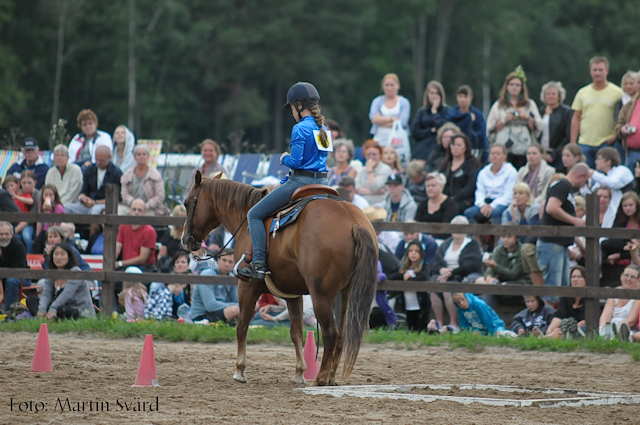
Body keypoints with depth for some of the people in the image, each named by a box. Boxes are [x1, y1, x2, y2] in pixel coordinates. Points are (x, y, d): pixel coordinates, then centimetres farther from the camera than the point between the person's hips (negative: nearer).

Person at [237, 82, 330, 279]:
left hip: (300, 182, -8)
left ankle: (259, 264, -12)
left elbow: (295, 161, -19)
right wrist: (284, 183, 22)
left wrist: (284, 158, 5)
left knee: (255, 215, -1)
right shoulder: (323, 129, 15)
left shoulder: (300, 129, -12)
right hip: (321, 184, 8)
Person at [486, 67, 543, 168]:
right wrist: (503, 121, -6)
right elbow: (489, 129, 8)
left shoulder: (530, 104, 17)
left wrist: (527, 117, -5)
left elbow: (538, 127, 9)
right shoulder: (498, 105, 15)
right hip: (503, 150, -1)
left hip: (523, 150, 1)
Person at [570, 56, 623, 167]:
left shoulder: (617, 92, 1)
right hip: (585, 143, 3)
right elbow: (576, 119, 13)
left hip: (606, 143, -3)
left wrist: (615, 136, -14)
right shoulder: (582, 93, 11)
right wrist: (572, 144, 7)